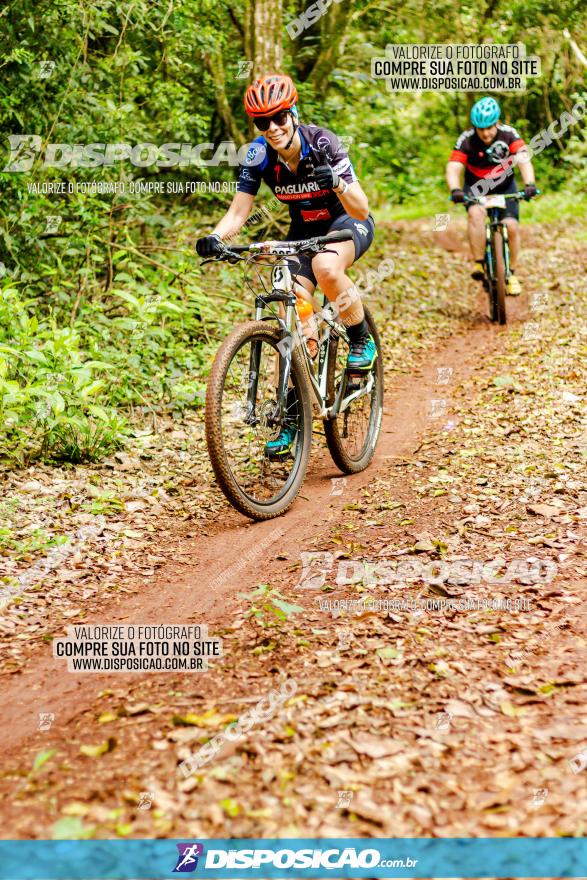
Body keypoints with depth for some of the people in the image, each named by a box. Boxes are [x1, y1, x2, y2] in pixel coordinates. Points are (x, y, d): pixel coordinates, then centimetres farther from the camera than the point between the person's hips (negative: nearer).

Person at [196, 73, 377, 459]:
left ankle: (363, 341, -11)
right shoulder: (259, 155, -17)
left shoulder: (323, 144, -26)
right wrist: (215, 237, -37)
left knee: (326, 267, -38)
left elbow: (360, 210, -28)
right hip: (304, 230, 4)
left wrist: (336, 183, -47)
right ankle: (292, 415, -5)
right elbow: (238, 212, -17)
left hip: (349, 223, -4)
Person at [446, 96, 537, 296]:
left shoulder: (508, 134, -20)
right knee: (476, 214, -32)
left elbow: (523, 158, -33)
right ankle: (479, 264, -25)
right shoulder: (467, 140, -22)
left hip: (505, 187, 1)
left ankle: (511, 273, 6)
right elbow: (453, 167, -32)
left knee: (511, 226, -13)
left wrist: (529, 184, -50)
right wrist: (455, 190, -52)